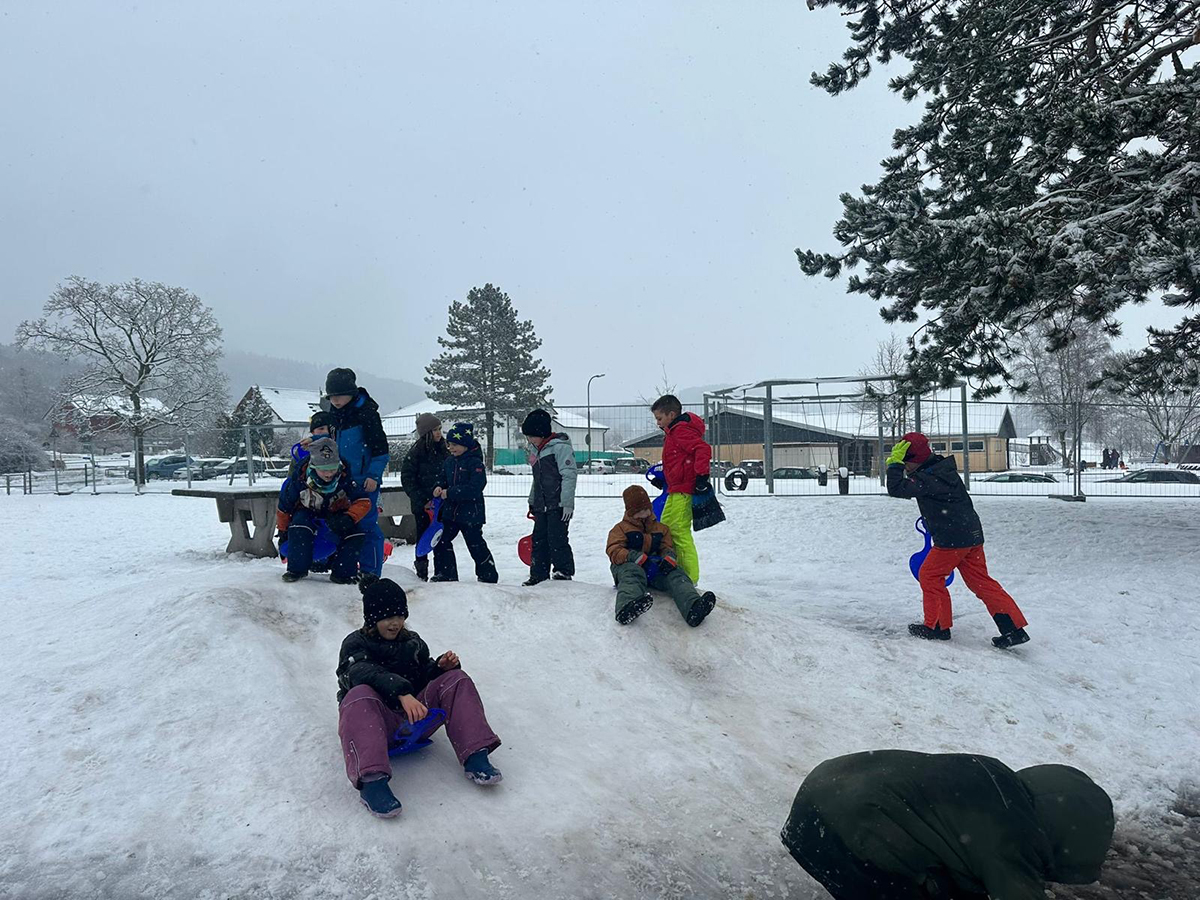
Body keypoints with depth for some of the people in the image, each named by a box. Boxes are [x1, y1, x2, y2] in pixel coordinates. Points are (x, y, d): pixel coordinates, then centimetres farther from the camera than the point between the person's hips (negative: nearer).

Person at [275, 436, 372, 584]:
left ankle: (343, 572, -11)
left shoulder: (344, 477, -28)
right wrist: (282, 532, 1)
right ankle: (297, 569, -16)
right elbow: (284, 507, -9)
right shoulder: (299, 479, -26)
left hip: (337, 514, 1)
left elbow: (363, 501, -24)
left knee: (356, 532, -25)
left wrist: (349, 518, -42)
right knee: (299, 527, -34)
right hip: (308, 513, -1)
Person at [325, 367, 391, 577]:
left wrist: (373, 475, -17)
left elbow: (380, 447, -13)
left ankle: (370, 570, 1)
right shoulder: (333, 414, 12)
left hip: (364, 480, -8)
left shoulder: (366, 412, -11)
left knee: (367, 524, -6)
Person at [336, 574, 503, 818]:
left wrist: (442, 666, -8)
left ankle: (475, 758, -25)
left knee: (455, 680, -13)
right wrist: (402, 692, -40)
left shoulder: (412, 641, 17)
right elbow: (364, 673, -22)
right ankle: (371, 780, -54)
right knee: (360, 696, -36)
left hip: (416, 718, 5)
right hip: (379, 722, -4)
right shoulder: (355, 644, 0)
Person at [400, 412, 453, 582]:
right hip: (423, 506, -3)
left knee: (443, 542, -1)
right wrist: (422, 502, -12)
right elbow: (407, 479, -6)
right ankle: (421, 574, 19)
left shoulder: (444, 450, 8)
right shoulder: (416, 452, -5)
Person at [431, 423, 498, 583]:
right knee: (442, 540, 8)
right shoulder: (449, 461, 8)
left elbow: (475, 487, -24)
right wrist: (439, 487, -5)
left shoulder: (475, 463, -15)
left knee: (476, 544, 2)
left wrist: (450, 492, -24)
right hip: (450, 511, 7)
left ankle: (488, 575, 18)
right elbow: (444, 479, 19)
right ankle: (447, 574, 21)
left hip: (471, 513, -7)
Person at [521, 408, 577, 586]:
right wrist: (532, 501, 22)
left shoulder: (561, 447, -12)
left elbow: (569, 475, -17)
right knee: (538, 540, 11)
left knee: (557, 540, -7)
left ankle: (563, 572, 3)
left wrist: (567, 503, -20)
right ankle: (538, 575, 19)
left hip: (557, 506, -9)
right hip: (541, 506, 9)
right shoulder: (537, 451, 16)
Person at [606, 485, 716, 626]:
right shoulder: (620, 528, 12)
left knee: (674, 574, -29)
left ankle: (693, 608, -61)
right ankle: (627, 608, -76)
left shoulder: (661, 528, 26)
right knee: (633, 574, -41)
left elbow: (668, 547, 16)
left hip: (655, 569, 3)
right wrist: (639, 558, -22)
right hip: (629, 565, -3)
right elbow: (614, 551, -5)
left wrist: (669, 558, -14)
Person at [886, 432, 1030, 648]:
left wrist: (894, 463, -21)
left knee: (930, 575, 6)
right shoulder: (941, 469, 13)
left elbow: (897, 489, -27)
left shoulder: (929, 478, -19)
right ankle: (1014, 627, 10)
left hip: (952, 539, -10)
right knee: (981, 581, 11)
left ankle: (937, 626, 15)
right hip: (972, 534, 10)